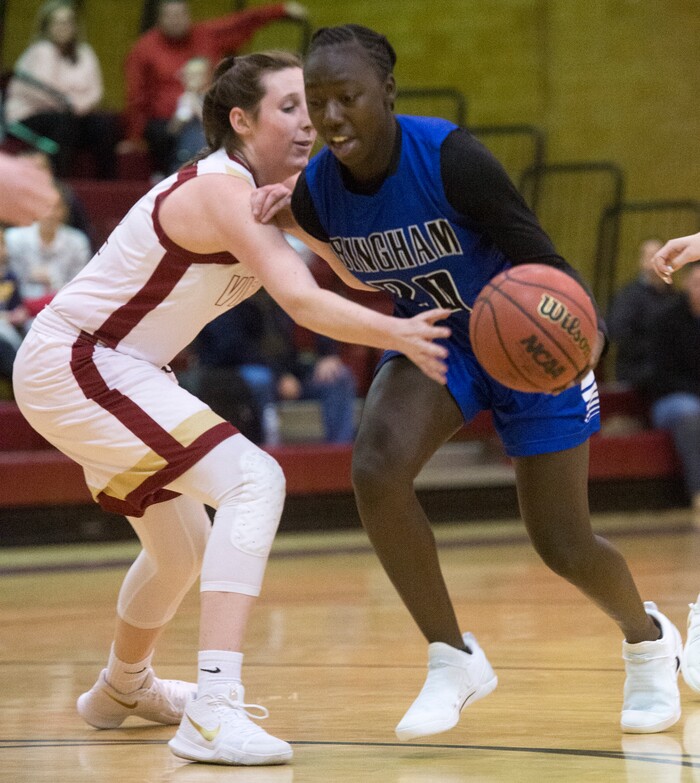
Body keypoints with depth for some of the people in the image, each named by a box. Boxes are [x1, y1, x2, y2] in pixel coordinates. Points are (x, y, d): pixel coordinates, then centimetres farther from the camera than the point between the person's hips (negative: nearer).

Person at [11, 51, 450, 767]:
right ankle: (212, 712, -34)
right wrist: (399, 335, -45)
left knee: (181, 545, 27)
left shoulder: (267, 192, 8)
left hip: (100, 370, 10)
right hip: (72, 364, -10)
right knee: (253, 481, -24)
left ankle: (122, 688, 54)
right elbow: (302, 302, -35)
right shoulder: (221, 191, -22)